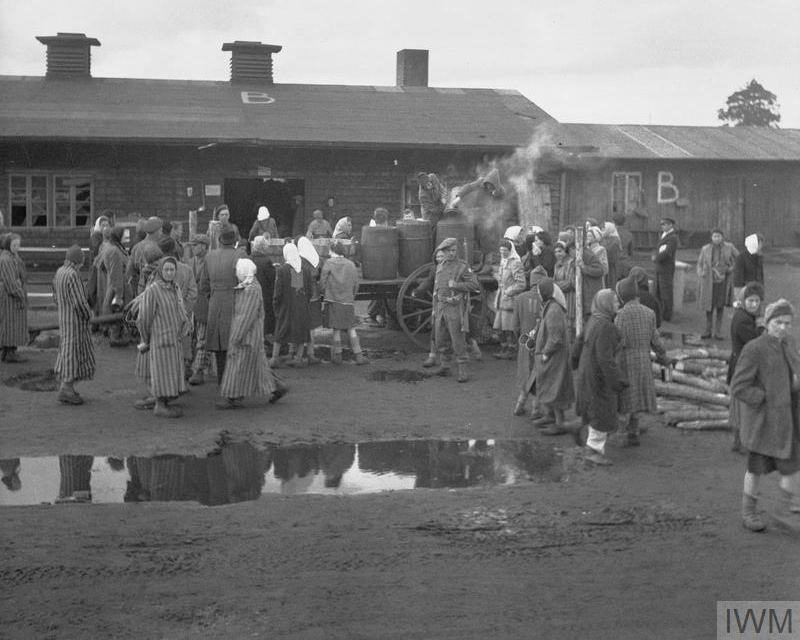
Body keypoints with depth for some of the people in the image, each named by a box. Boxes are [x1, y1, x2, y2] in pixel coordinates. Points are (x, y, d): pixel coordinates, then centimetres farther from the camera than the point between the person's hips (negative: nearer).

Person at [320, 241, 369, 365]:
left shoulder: (329, 263, -4)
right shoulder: (351, 264, 6)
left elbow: (322, 282, -4)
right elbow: (356, 285, 8)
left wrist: (325, 295, 12)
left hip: (333, 300, -2)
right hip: (348, 300, 2)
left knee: (336, 329, 4)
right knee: (351, 329, 8)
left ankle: (337, 356, 10)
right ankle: (358, 355, 5)